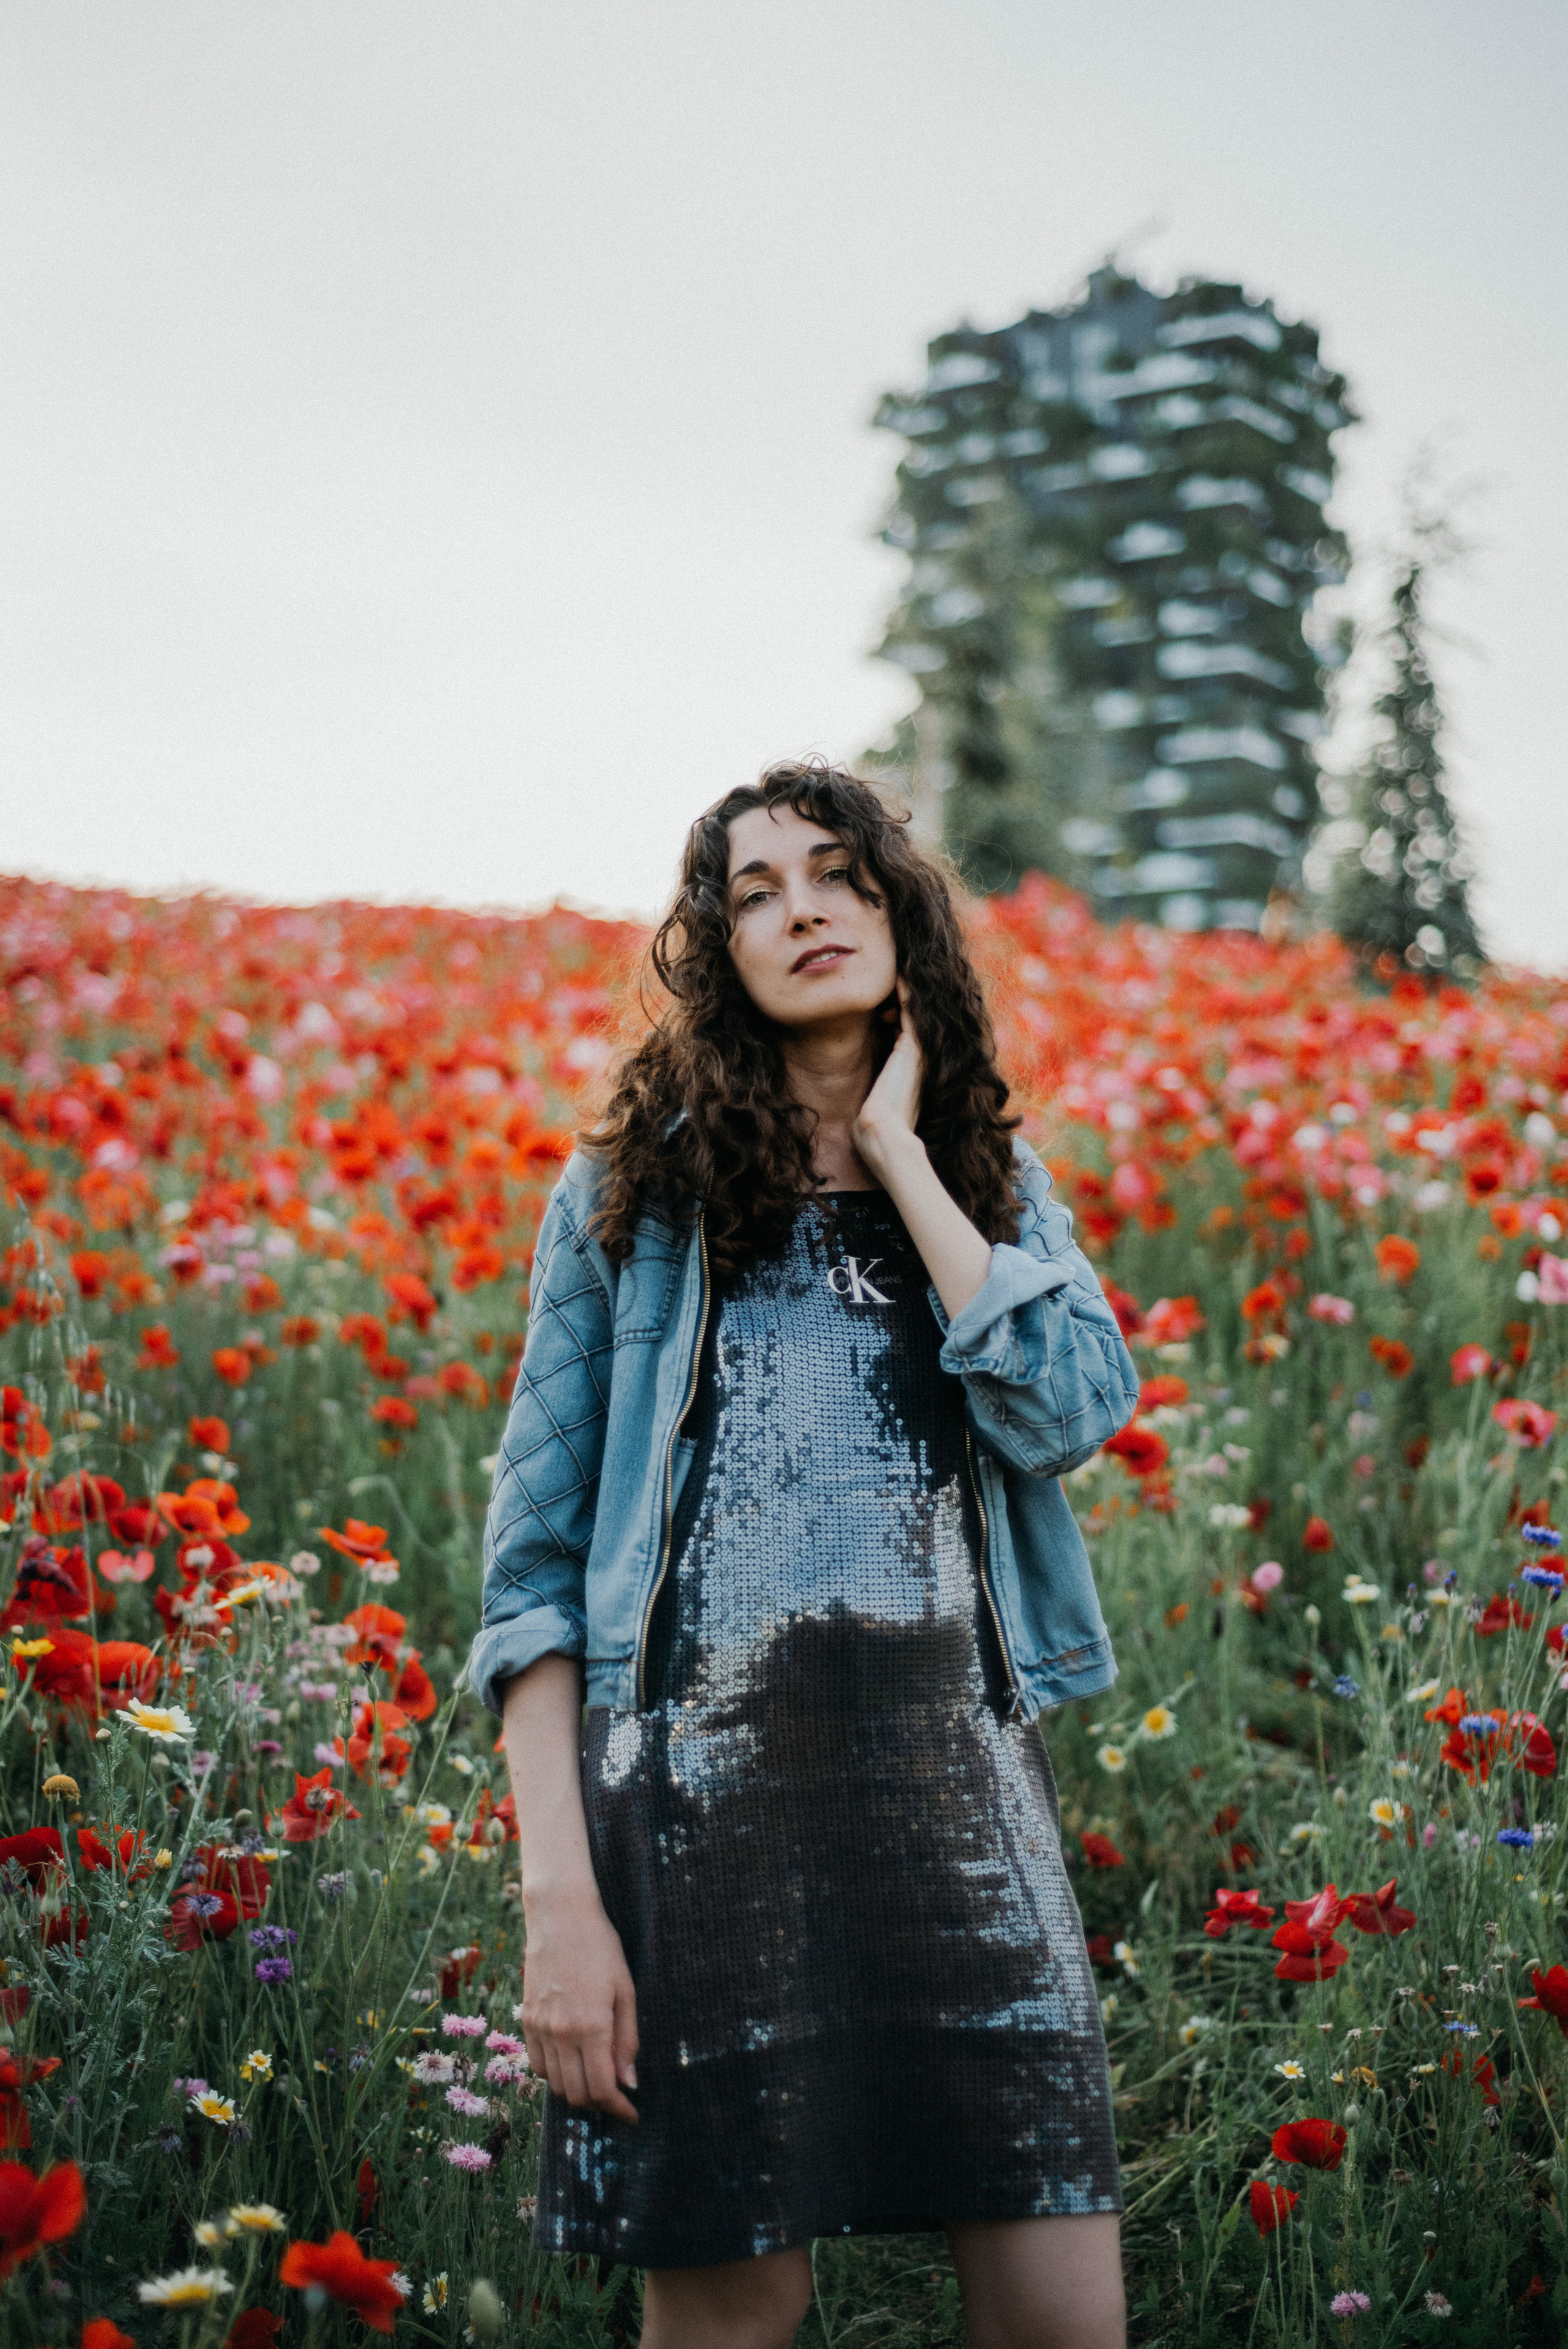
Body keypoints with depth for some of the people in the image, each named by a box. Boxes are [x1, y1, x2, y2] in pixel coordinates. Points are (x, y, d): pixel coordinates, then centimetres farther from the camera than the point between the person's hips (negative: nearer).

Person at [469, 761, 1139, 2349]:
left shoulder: (991, 1185, 13)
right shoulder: (633, 1192, 5)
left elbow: (1068, 1414, -9)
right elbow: (535, 1563, 2)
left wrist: (895, 1150, -3)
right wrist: (559, 1893, -7)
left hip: (956, 1776, 2)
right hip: (705, 1784, -2)